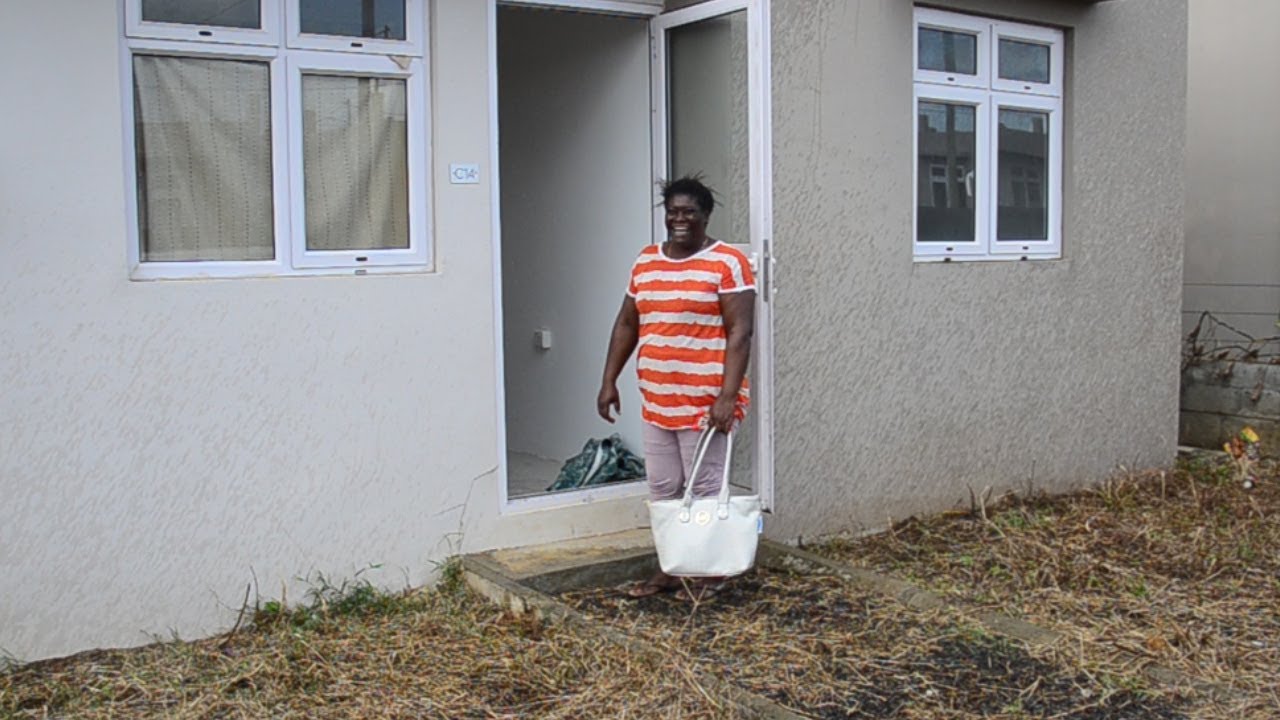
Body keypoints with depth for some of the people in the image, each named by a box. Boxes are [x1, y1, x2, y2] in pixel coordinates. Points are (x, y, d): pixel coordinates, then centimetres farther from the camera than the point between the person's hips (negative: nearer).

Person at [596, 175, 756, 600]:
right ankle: (670, 569, 27)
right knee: (663, 491, 14)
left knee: (704, 491, 3)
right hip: (656, 402, 6)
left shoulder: (727, 263, -9)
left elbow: (740, 333, -14)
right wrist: (609, 381, 12)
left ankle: (710, 573, 19)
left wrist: (727, 396, -22)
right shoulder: (646, 262, 11)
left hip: (704, 404, -6)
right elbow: (626, 324, 17)